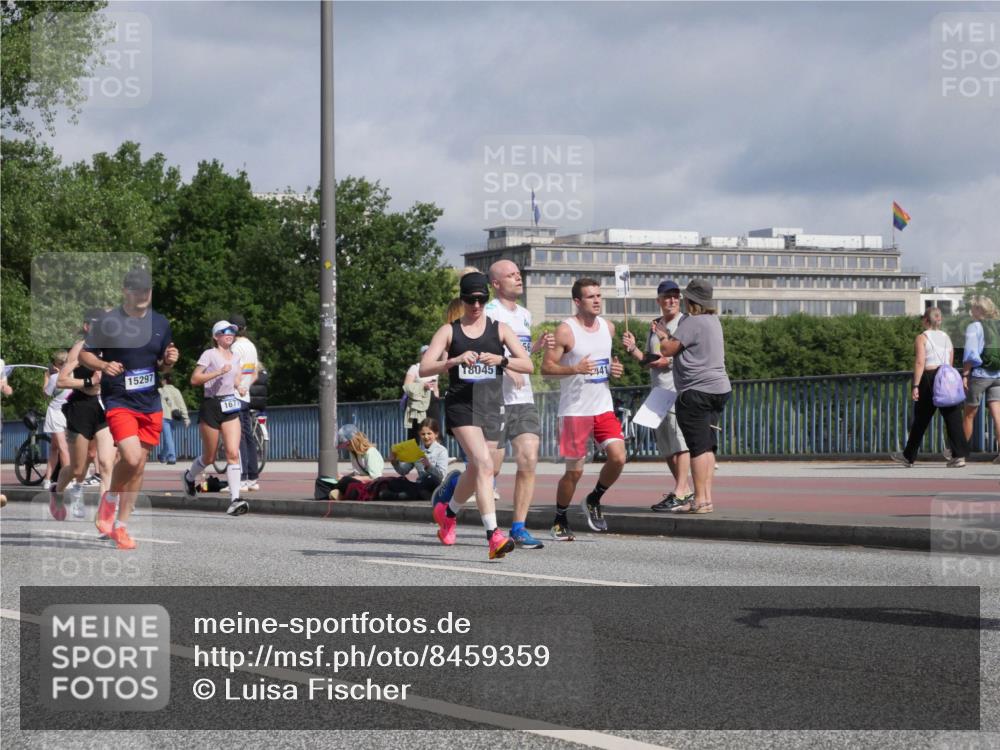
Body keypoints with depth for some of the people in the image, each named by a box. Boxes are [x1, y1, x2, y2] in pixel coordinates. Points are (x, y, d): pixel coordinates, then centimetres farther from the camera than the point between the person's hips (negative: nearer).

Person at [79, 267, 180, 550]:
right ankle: (110, 498, 8)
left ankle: (120, 525, 17)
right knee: (131, 458, -22)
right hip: (118, 401, -5)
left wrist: (170, 361, -5)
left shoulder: (160, 323, 9)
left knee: (139, 465, 6)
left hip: (150, 403, 5)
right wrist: (104, 365, -18)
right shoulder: (108, 322, -5)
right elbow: (84, 355, 1)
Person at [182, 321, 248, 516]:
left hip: (230, 408, 4)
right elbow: (194, 379, -12)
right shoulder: (209, 354, -5)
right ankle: (189, 476, 39)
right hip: (211, 406, -4)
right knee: (209, 457, 7)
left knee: (233, 453, -12)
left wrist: (239, 387, 8)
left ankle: (235, 500, -18)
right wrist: (218, 372, -20)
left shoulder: (236, 357, 13)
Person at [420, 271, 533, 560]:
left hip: (492, 405, 3)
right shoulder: (449, 331, 5)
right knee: (484, 464, -22)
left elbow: (528, 365, 0)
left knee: (476, 471, 12)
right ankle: (494, 536, -28)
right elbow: (424, 369, -4)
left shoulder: (500, 329, 8)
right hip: (461, 404, -3)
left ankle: (448, 511, 44)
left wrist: (501, 360, -18)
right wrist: (455, 360, -21)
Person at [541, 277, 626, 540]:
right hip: (574, 410, -5)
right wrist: (575, 368, -25)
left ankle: (593, 501, 15)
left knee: (618, 458, -11)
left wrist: (615, 369, 4)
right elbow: (546, 368, -11)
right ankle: (560, 520, 20)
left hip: (603, 407, 5)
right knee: (574, 470, 0)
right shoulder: (566, 330, -9)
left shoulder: (608, 327, 9)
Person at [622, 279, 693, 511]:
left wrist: (669, 361, -17)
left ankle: (679, 494, -16)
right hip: (658, 390, 9)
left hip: (678, 388, -9)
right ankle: (685, 490, 20)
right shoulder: (655, 326, 19)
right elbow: (647, 359, 22)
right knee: (665, 444, 11)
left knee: (679, 439, -13)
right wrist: (632, 348, 5)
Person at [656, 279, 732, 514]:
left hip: (697, 390, -10)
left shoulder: (692, 322, -13)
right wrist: (668, 335, 25)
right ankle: (706, 497, 10)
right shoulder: (713, 321, 17)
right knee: (708, 446, 10)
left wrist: (661, 335, 7)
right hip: (719, 388, 10)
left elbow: (668, 349, -12)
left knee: (698, 447, -8)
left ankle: (700, 499, -9)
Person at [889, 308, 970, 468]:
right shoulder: (946, 337, 14)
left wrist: (916, 386, -15)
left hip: (929, 378, -4)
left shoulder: (922, 338, -2)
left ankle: (909, 456, 18)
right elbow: (950, 363, 13)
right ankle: (959, 455, -12)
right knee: (953, 418, -2)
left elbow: (920, 362, -12)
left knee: (921, 420, 7)